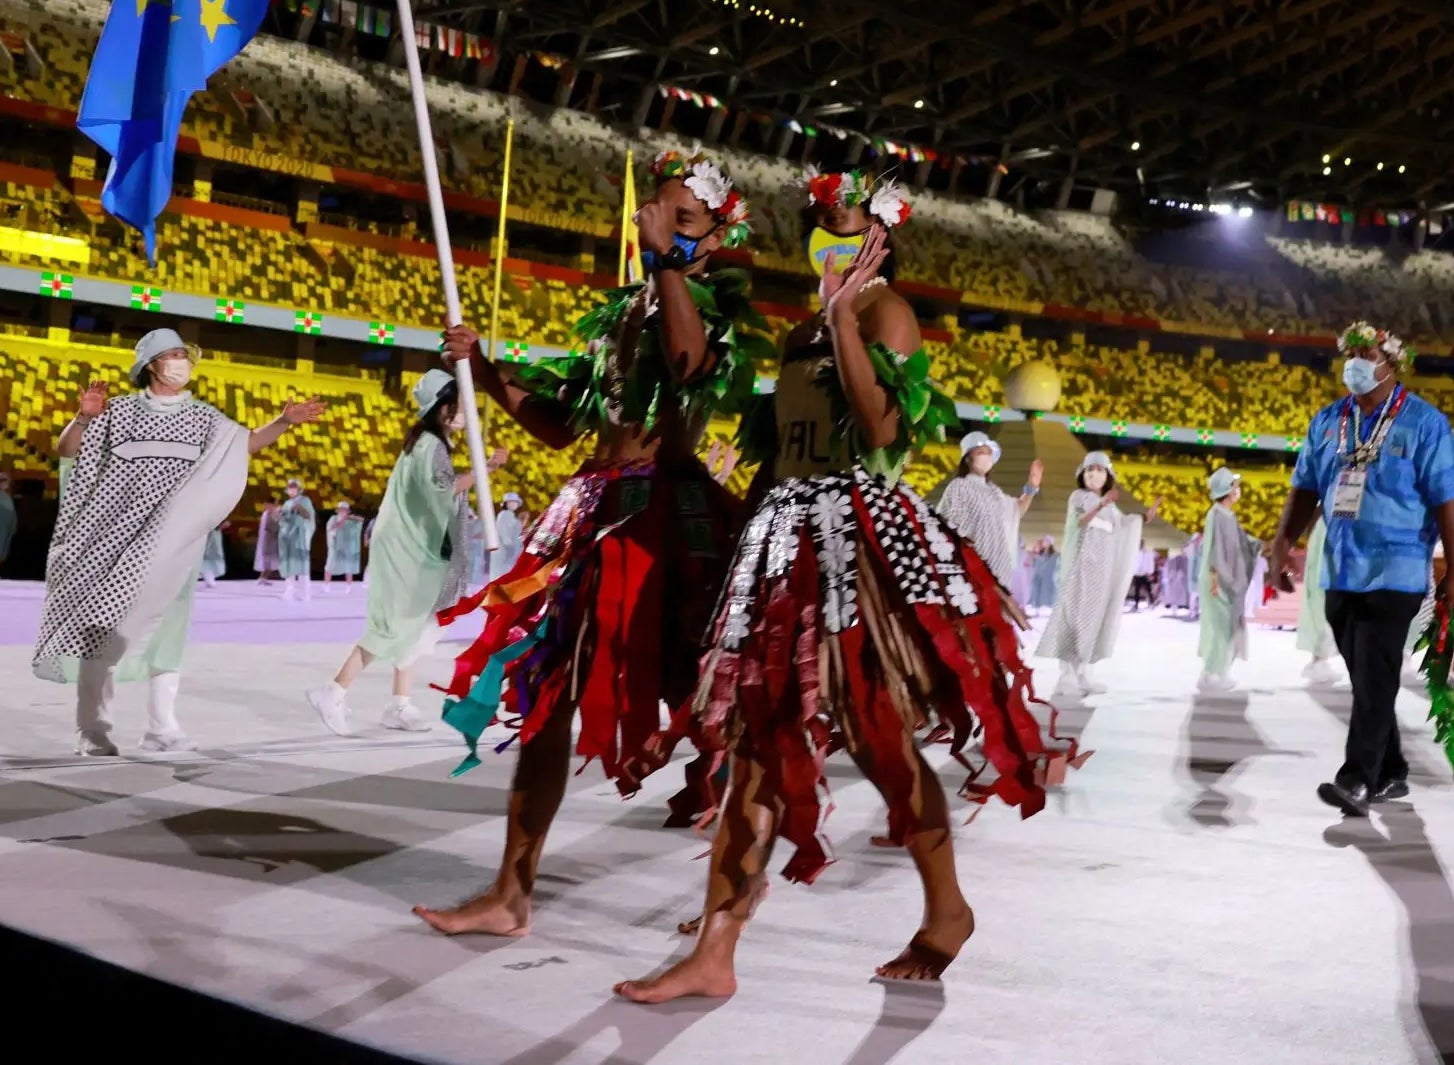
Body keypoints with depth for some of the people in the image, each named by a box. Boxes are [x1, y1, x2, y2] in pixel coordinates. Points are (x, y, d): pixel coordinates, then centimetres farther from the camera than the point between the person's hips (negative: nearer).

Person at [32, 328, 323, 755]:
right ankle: (91, 728, 6)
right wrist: (84, 417, -16)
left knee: (166, 626, 0)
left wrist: (284, 422, -10)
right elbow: (65, 451, 2)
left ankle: (162, 726, 3)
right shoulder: (119, 410, 2)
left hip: (171, 542, 2)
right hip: (114, 534, -2)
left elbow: (246, 443, 4)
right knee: (98, 624, 0)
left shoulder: (201, 416, 9)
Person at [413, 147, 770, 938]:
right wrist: (485, 371, 10)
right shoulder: (620, 310, 19)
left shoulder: (720, 302, 1)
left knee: (690, 698, -3)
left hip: (669, 511, -7)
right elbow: (559, 427, 19)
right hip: (593, 509, 7)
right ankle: (510, 894, 11)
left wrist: (668, 260, -22)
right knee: (543, 692, 5)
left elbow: (693, 365, -25)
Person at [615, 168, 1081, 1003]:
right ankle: (715, 954, 3)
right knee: (757, 742, 2)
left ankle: (947, 910, 21)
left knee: (879, 737, -2)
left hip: (856, 532, -8)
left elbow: (883, 427, -19)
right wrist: (745, 531, 15)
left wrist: (842, 318, -17)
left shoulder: (883, 309, -3)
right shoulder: (802, 333, 21)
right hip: (788, 534, 8)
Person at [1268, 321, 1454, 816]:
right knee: (1364, 677, 11)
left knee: (1374, 677, -11)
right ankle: (1391, 773, 23)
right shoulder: (1328, 421, 10)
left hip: (1395, 572, -6)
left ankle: (1358, 779, -12)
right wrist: (1282, 544, 3)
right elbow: (1305, 489, 13)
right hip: (1340, 571, 6)